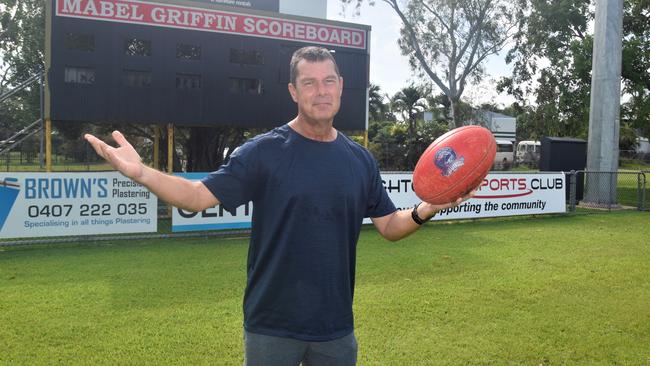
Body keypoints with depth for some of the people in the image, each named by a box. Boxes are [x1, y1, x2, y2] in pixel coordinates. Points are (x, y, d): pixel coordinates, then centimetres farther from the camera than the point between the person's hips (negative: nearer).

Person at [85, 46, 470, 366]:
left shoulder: (361, 159, 2)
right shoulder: (263, 151, -10)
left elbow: (390, 226, 7)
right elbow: (199, 196, -13)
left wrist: (423, 211, -13)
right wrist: (141, 172, -29)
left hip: (337, 328, 4)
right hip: (271, 327, -3)